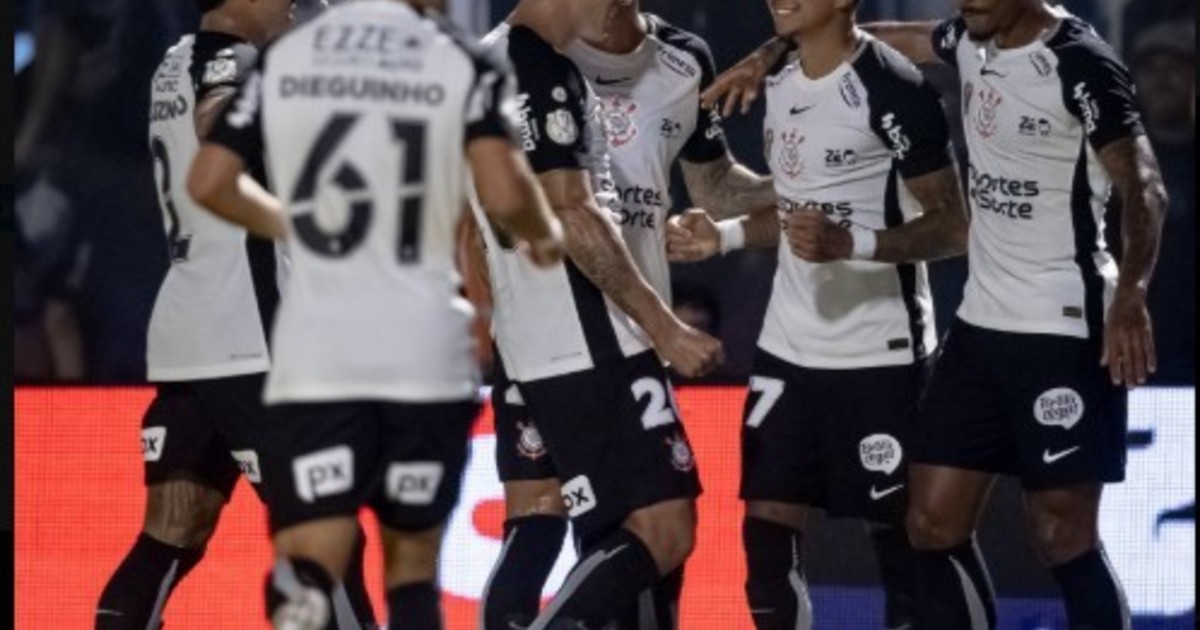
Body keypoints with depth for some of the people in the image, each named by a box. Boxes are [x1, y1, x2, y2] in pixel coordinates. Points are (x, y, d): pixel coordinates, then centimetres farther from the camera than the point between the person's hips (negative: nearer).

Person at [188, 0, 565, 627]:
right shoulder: (461, 65, -3)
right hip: (423, 352, -1)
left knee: (308, 562, -4)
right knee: (412, 561, 14)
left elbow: (209, 182, 7)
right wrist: (545, 233, 9)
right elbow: (504, 196, -13)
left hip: (314, 358, 1)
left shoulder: (283, 58, 5)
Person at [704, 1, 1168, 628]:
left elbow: (1142, 186, -22)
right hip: (982, 322, 8)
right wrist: (773, 55, 29)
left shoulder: (1079, 64, -15)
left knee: (1065, 539, -9)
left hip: (1064, 329, -8)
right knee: (934, 523, 6)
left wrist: (1130, 296, -36)